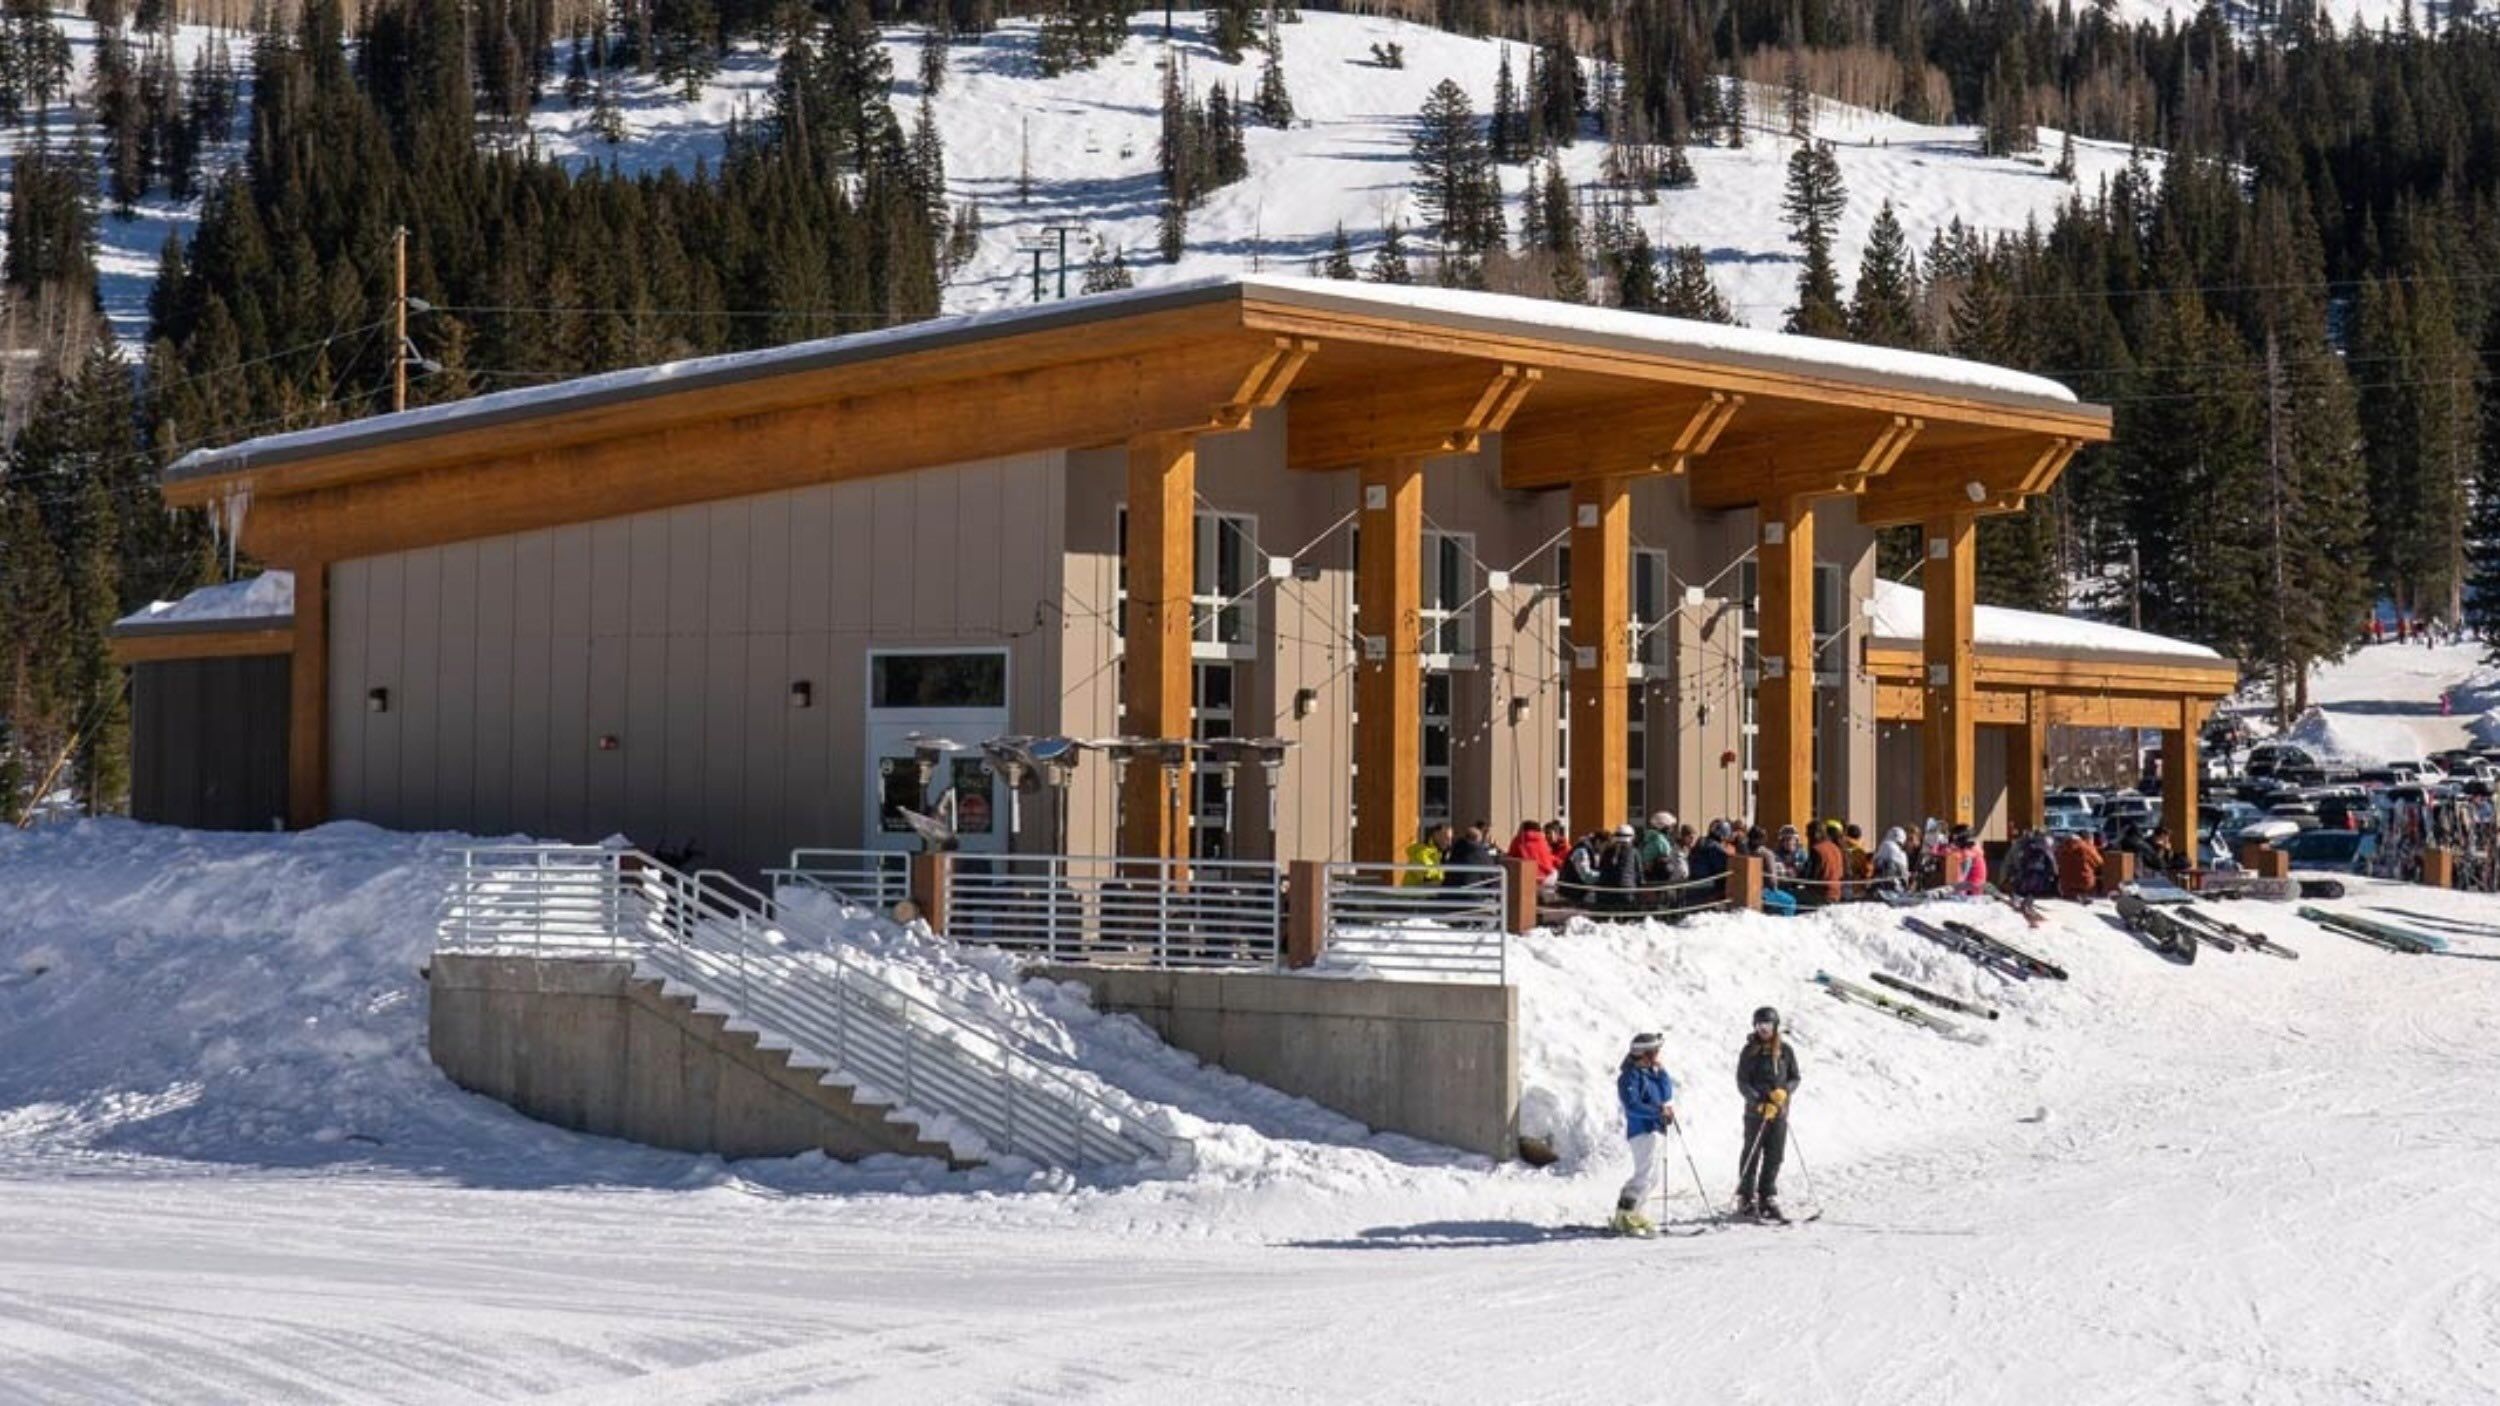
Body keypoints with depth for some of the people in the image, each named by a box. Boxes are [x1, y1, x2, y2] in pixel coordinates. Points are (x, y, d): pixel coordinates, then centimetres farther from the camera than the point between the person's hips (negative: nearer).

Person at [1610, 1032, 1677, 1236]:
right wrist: (1658, 1111, -23)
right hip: (1642, 1129, -10)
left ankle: (1631, 1214, 21)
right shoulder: (1630, 1075, -13)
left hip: (1657, 1129, 10)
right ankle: (1623, 1218, -15)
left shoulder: (1652, 1071, 15)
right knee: (1645, 1175, -17)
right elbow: (1632, 1105, -22)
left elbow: (1667, 1094, 12)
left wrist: (1660, 1072, -3)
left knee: (1651, 1177, 14)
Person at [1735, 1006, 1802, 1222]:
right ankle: (1746, 1200, 6)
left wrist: (1784, 1091, -10)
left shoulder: (1785, 1050, 7)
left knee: (1774, 1157, 4)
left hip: (1779, 1112, 3)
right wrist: (1760, 1102, -16)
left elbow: (1795, 1078, 12)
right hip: (1755, 1111, -3)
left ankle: (1768, 1200, 12)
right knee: (1752, 1156, -1)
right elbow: (1742, 1082, -5)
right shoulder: (1749, 1051, -1)